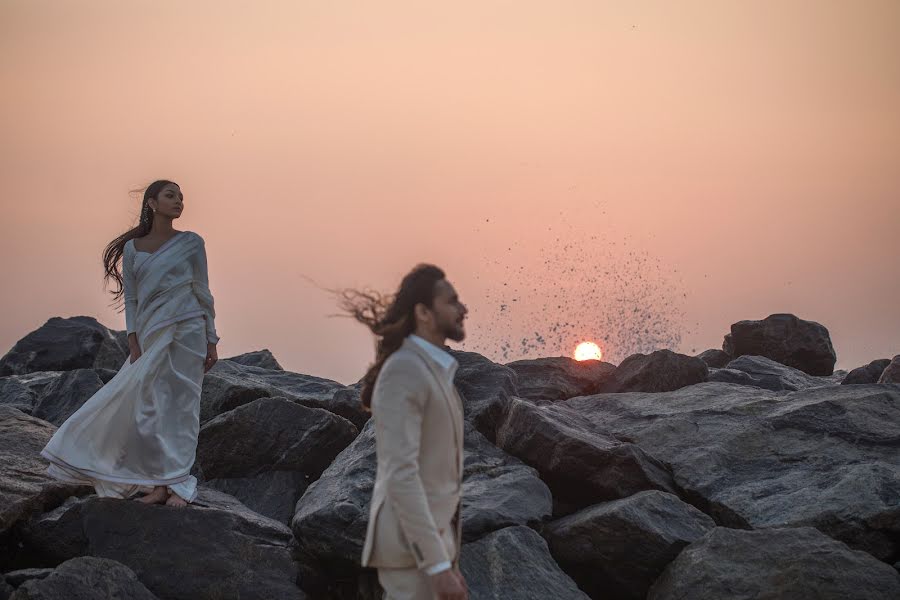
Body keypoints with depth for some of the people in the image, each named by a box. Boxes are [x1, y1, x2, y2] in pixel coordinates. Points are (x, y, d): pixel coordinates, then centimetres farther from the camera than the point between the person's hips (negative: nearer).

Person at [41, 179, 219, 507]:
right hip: (151, 335, 2)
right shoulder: (133, 248, 8)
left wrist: (211, 341, 3)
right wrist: (134, 345, -2)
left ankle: (180, 485, 0)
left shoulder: (191, 243, 4)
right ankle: (161, 485, 7)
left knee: (180, 405, -3)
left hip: (186, 331, -2)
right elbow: (131, 298, 7)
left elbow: (203, 292, 6)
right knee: (149, 408, 0)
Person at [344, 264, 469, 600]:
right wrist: (439, 566, -26)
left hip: (433, 535, 10)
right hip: (413, 545, -10)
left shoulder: (434, 371, 16)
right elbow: (400, 474, -23)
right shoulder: (403, 371, -15)